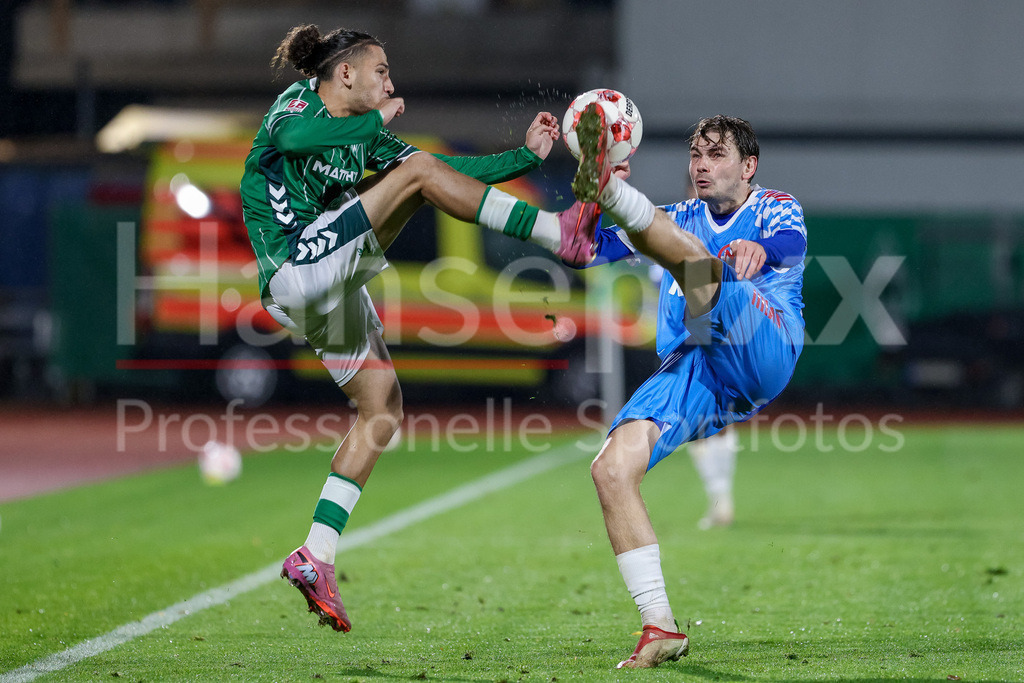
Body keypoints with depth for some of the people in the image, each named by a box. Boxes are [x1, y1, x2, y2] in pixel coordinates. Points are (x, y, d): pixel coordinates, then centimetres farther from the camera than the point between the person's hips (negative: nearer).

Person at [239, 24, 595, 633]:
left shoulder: (368, 139, 23)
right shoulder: (299, 102, 2)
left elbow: (456, 173, 24)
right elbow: (292, 136, -25)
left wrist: (527, 155, 17)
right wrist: (377, 120, -13)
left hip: (334, 294, 9)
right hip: (297, 269, -9)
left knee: (383, 410, 7)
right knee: (419, 170, -16)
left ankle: (317, 558, 7)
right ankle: (558, 234, -21)